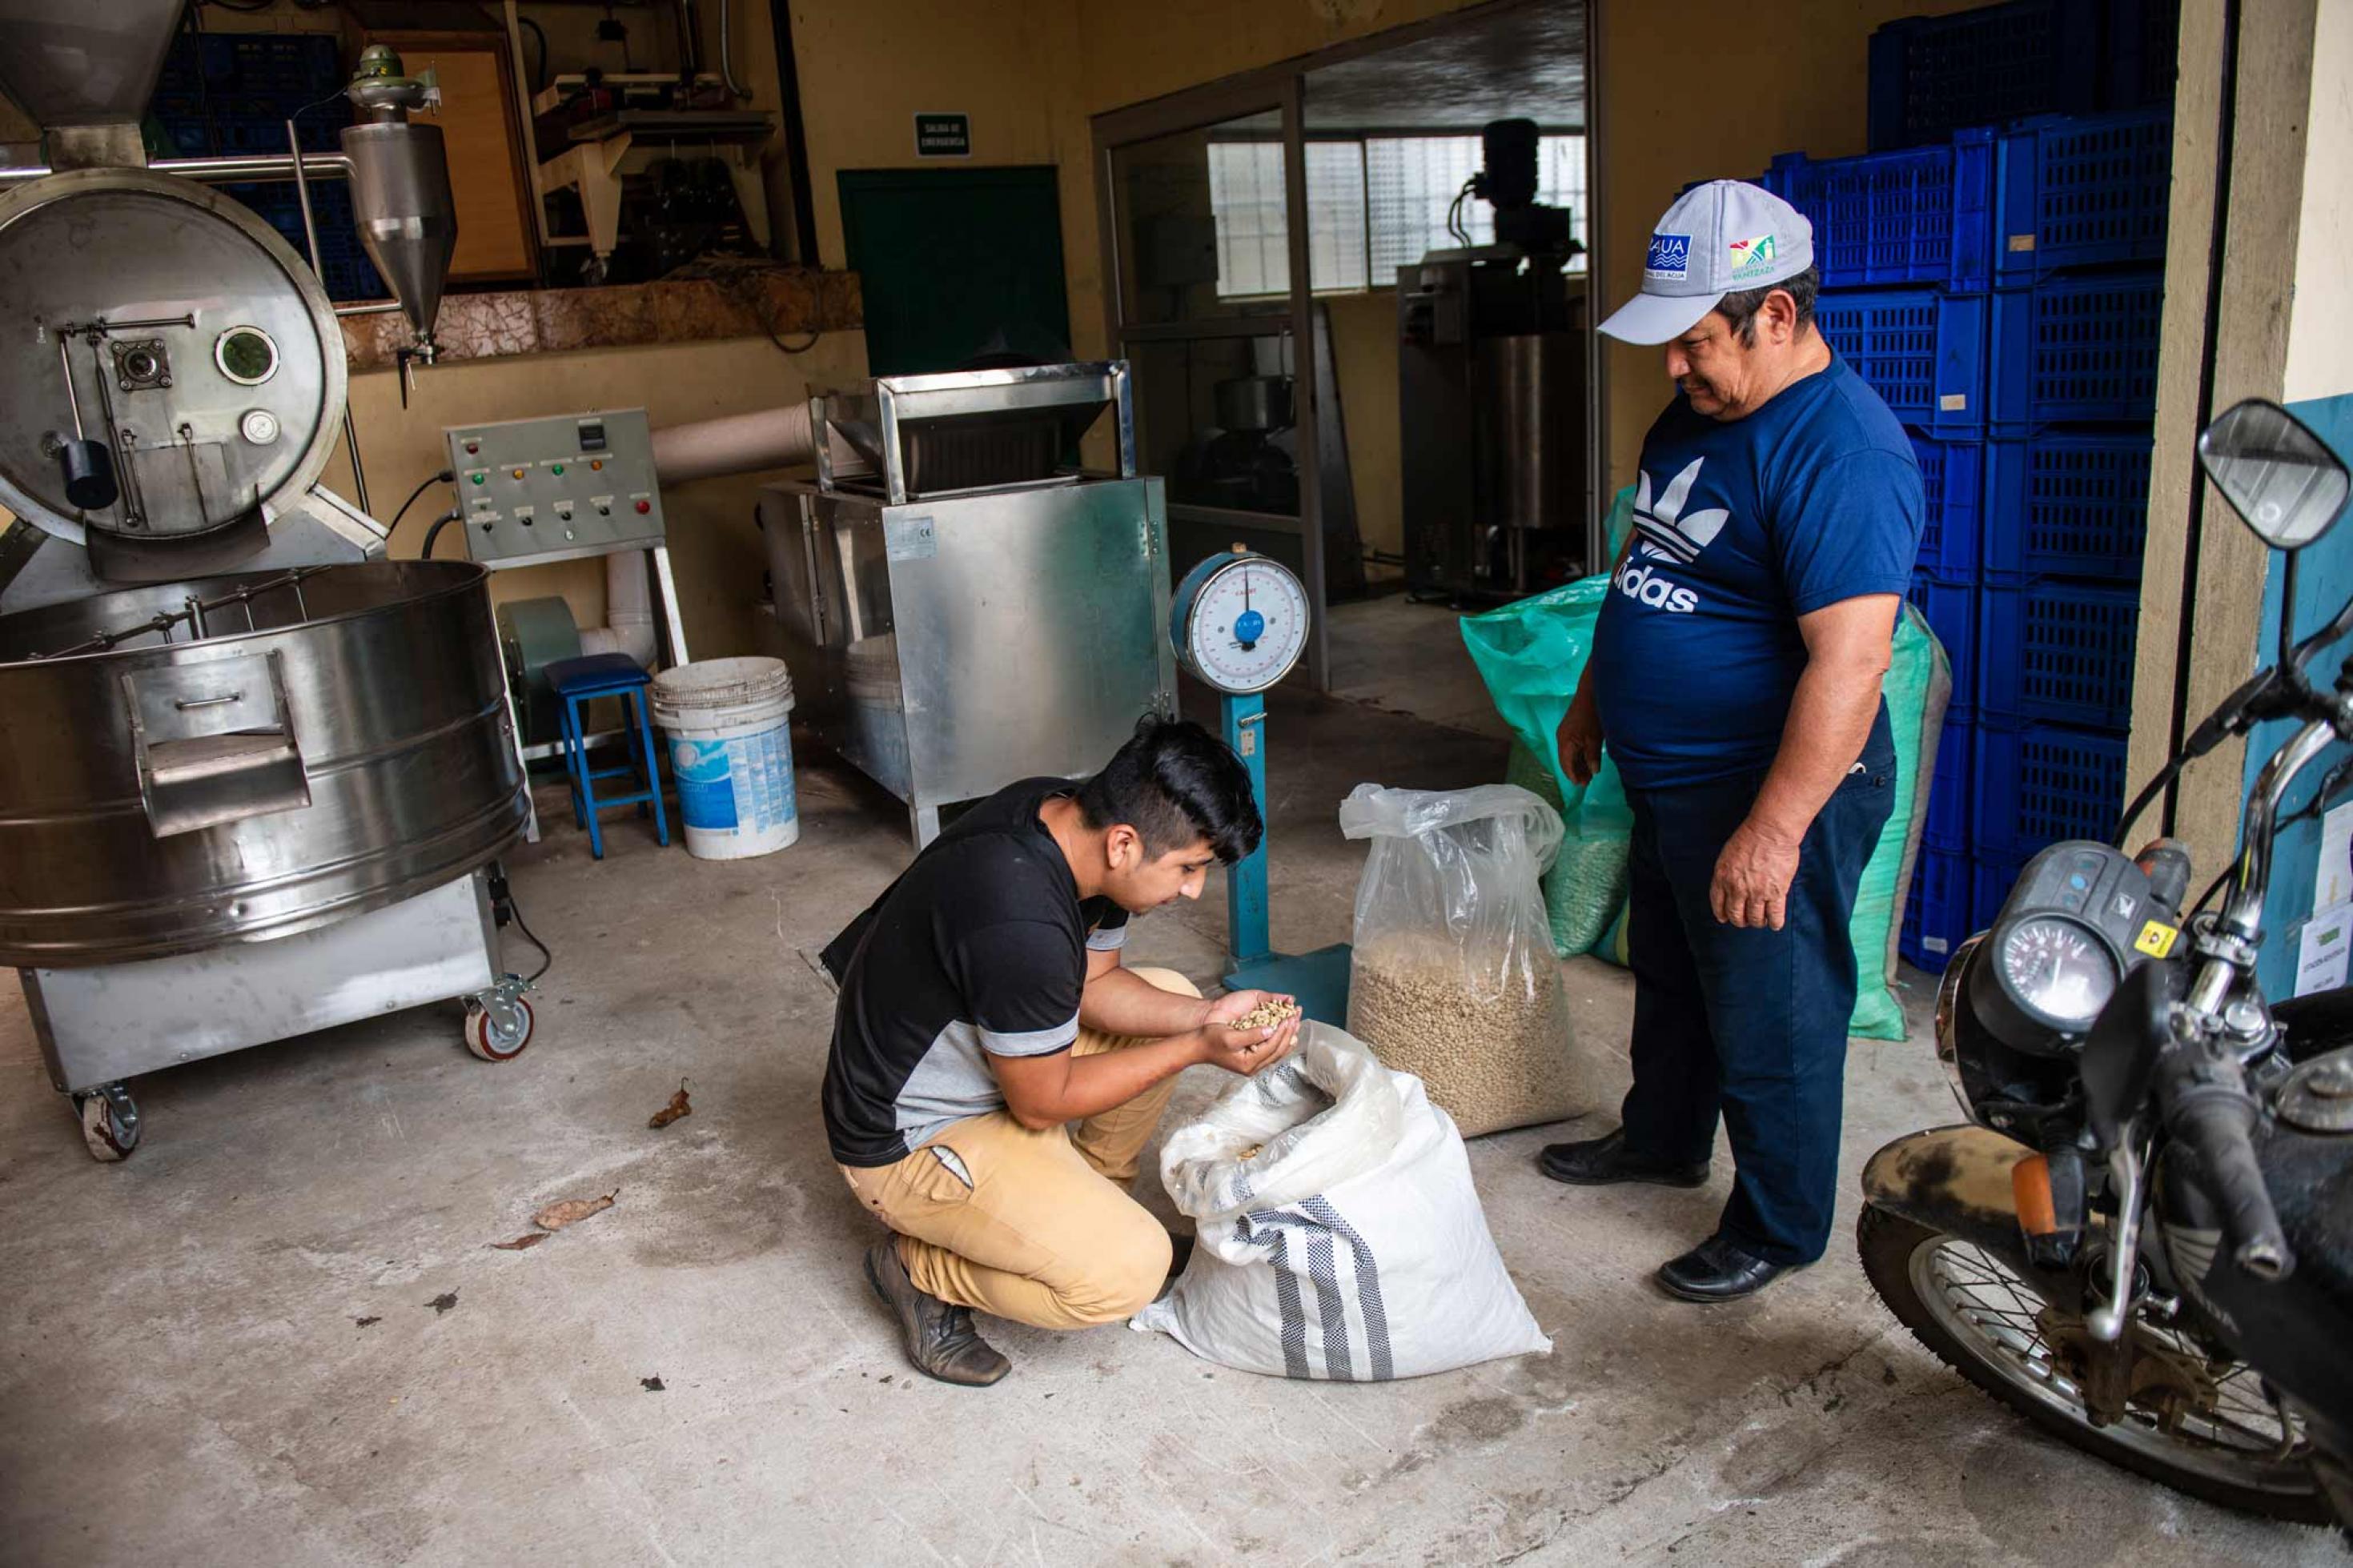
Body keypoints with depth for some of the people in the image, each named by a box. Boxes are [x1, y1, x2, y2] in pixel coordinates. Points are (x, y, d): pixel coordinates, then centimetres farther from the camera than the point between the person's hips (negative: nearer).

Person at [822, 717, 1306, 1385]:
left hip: (973, 1050, 9)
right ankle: (917, 1268, 1)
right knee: (1127, 1271, -21)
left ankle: (1084, 1199, 19)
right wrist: (1198, 1050, -19)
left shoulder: (1070, 816, -10)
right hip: (909, 1142, -9)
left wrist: (1203, 1017, -11)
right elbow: (1043, 1103, -22)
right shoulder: (1023, 925, -36)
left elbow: (1094, 982, 4)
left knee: (1172, 997, 8)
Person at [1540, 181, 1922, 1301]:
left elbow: (1849, 662, -29)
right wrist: (1592, 699, 22)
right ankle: (1662, 1137, 47)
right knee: (1669, 976, 25)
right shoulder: (1699, 413, 7)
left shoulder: (1841, 452, -24)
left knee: (1770, 1021, 7)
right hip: (1668, 779, 9)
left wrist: (1773, 832, -30)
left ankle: (1778, 1229, 26)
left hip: (1772, 793, -9)